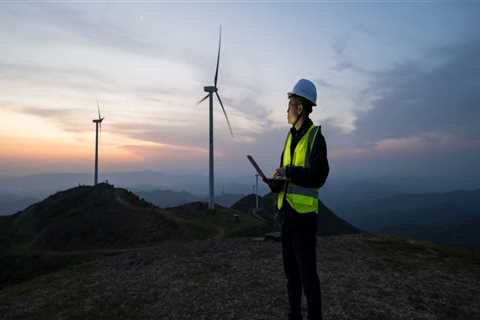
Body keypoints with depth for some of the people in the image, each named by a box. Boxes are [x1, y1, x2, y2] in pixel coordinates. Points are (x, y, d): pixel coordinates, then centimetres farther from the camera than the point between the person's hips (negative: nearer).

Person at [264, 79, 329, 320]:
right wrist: (276, 182, -4)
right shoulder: (290, 136, 13)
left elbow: (319, 177, -21)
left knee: (307, 271, -1)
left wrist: (289, 172, -22)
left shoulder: (315, 137, -11)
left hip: (304, 212, -8)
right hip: (287, 210, 8)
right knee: (290, 268, 17)